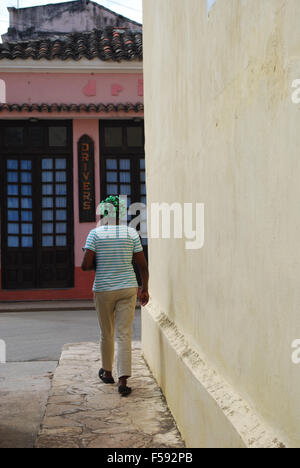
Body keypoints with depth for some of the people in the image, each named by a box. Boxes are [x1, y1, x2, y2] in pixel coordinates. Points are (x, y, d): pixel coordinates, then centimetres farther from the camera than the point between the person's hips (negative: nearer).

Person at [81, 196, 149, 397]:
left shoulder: (95, 234, -7)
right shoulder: (132, 233, -2)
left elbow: (86, 265, -12)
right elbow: (143, 265, -1)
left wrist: (100, 264, 9)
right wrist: (145, 289, 11)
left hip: (103, 290, 0)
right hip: (128, 289, 0)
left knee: (107, 333, 16)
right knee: (124, 335, 0)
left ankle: (107, 372, 34)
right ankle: (123, 380, -8)